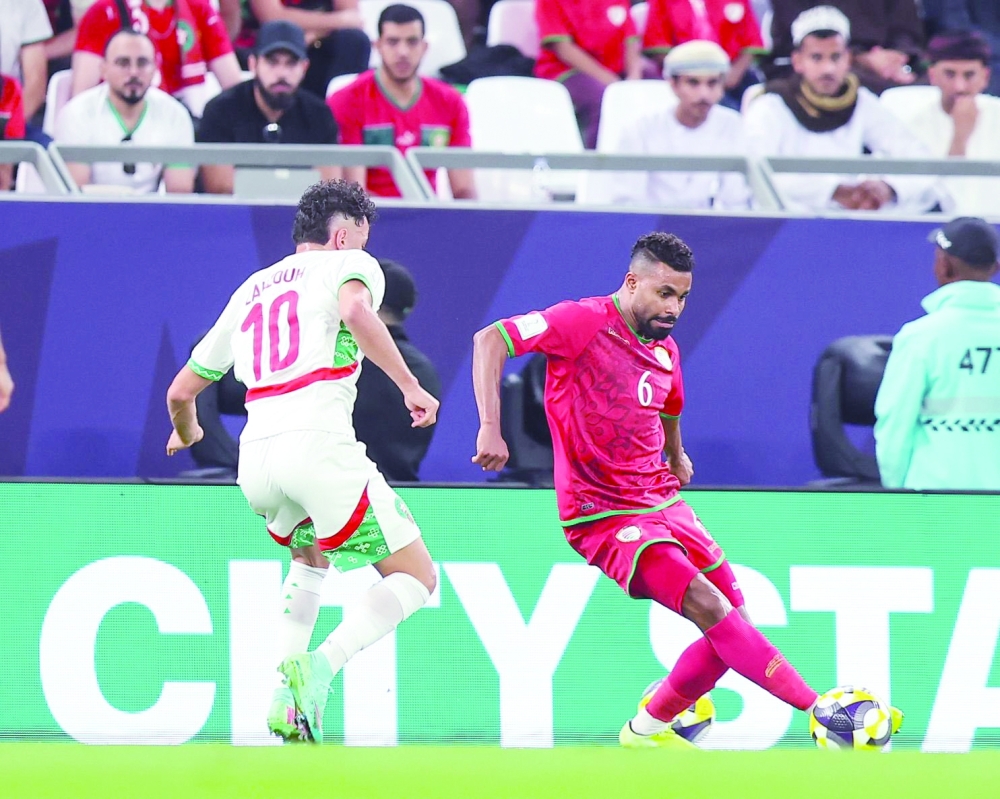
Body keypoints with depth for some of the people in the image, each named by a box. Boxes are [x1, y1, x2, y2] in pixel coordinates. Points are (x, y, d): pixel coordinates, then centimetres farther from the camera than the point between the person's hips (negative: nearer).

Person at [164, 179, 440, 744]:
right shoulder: (351, 264, 11)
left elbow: (181, 390, 31)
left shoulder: (249, 292, 27)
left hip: (256, 457, 6)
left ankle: (284, 687, 14)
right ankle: (322, 665, -20)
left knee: (312, 558, 35)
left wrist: (187, 435, 52)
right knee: (415, 577, 4)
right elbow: (355, 311, -16)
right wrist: (411, 386, -14)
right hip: (320, 443, -6)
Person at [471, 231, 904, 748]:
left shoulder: (665, 351, 11)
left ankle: (648, 728, 20)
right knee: (709, 607, -22)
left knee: (733, 623, 3)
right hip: (603, 514, -8)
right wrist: (490, 428, -24)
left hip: (663, 505, 8)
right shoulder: (584, 322, -11)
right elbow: (491, 340, -16)